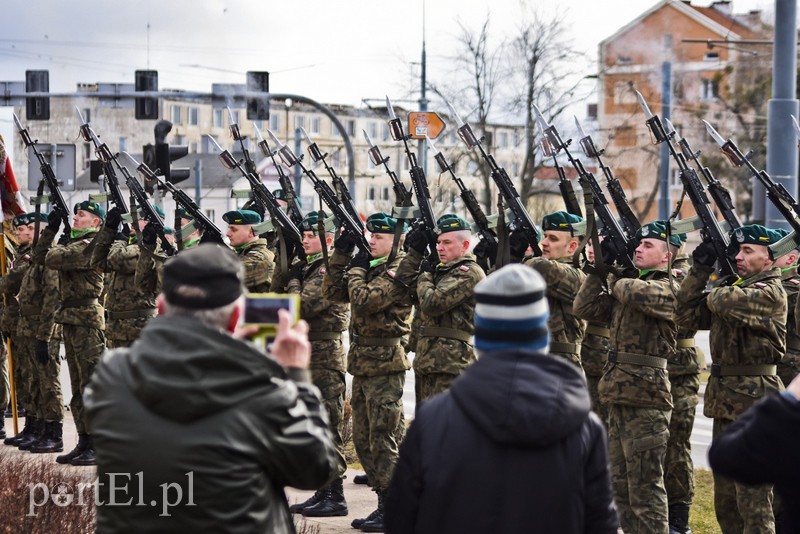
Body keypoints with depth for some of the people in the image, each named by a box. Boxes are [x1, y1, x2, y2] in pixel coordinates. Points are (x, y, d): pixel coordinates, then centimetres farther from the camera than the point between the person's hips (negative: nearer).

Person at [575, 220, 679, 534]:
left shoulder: (667, 289, -9)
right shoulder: (625, 289, 16)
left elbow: (632, 291, -28)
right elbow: (585, 308, 11)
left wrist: (616, 278, -5)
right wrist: (600, 268, 5)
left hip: (646, 395, -9)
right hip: (619, 393, 9)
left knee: (645, 486, -4)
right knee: (620, 484, 15)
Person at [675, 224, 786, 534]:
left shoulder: (771, 293, -11)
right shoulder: (735, 288, 15)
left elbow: (723, 301, -28)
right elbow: (686, 314, 11)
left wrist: (713, 293, -4)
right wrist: (700, 269, 3)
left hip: (753, 401, -9)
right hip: (724, 400, 9)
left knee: (752, 494, -6)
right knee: (725, 496, 15)